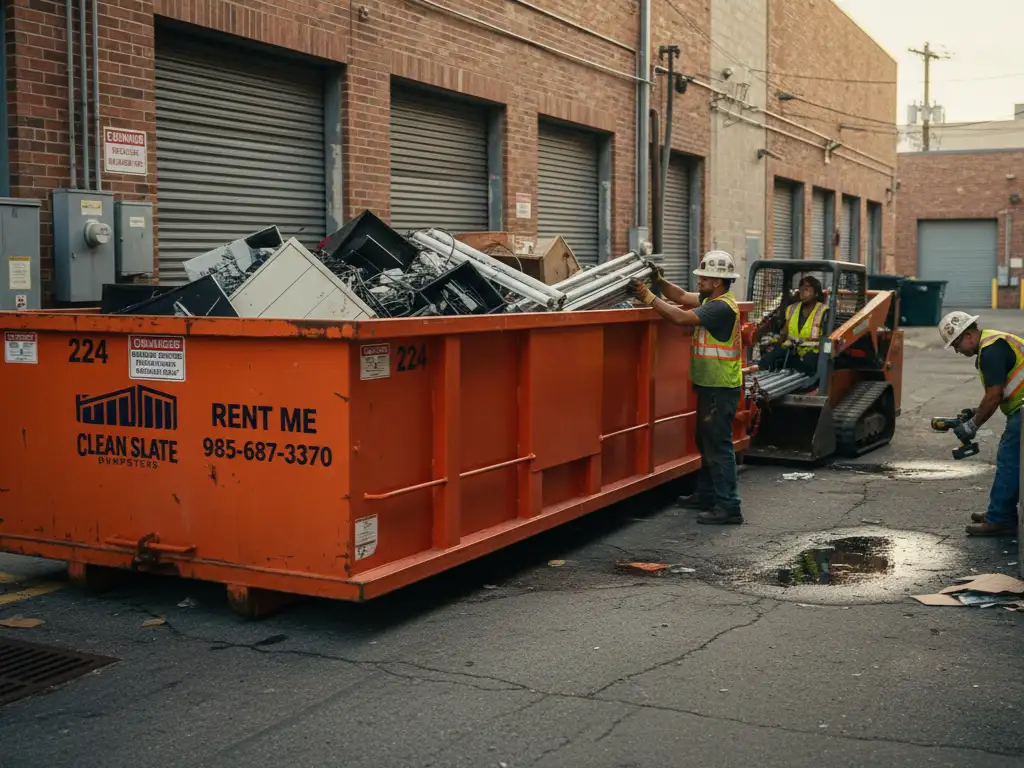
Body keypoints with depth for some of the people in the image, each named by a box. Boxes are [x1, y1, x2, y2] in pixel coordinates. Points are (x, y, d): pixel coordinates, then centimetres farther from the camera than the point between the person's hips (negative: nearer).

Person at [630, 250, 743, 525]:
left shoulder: (721, 307, -20)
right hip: (710, 385, 11)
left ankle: (729, 508, -6)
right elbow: (682, 297, 15)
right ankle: (707, 495, 30)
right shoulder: (712, 299, 11)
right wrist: (659, 281, -1)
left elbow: (681, 317, -26)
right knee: (707, 442, 19)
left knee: (718, 446, -9)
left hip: (720, 388, -11)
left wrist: (649, 297, -20)